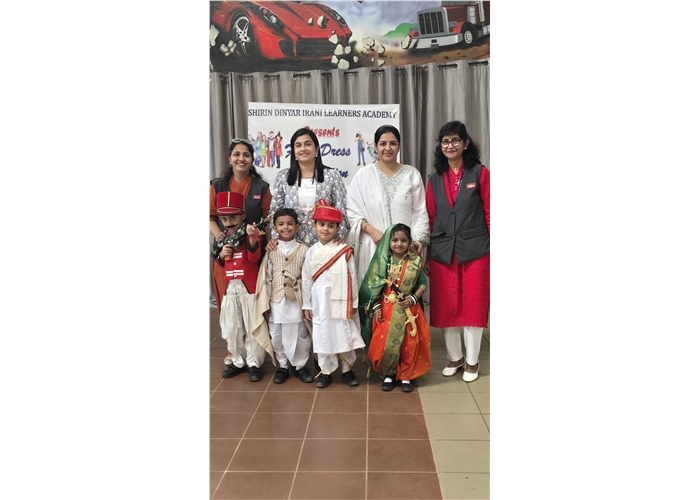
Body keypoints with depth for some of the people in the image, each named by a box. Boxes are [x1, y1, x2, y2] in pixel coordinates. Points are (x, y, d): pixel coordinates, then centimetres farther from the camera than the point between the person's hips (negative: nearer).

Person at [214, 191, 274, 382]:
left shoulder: (252, 234, -8)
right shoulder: (224, 238, 11)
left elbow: (254, 257, -23)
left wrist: (252, 238, -39)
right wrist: (221, 255, -3)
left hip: (249, 287, -6)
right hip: (230, 288, 6)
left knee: (253, 327, 2)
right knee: (232, 328, 13)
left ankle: (254, 363, 13)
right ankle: (237, 362, 28)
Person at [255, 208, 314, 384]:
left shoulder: (303, 250, -3)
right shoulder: (271, 251, -1)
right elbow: (265, 278, 1)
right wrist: (265, 303, -3)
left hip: (297, 302, -1)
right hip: (276, 302, 1)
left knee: (300, 335, 8)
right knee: (277, 337, 11)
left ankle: (299, 365, 27)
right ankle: (282, 366, 29)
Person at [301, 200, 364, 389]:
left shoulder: (345, 251, -4)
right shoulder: (312, 252, 2)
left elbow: (352, 278, -2)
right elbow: (306, 280, 6)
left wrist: (353, 302, -2)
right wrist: (307, 305, 6)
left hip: (341, 300, -2)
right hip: (320, 301, 2)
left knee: (344, 335, 7)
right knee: (323, 336, 8)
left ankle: (347, 369, 24)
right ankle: (325, 371, 22)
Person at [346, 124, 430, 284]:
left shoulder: (412, 174, 7)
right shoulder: (364, 174, 4)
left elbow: (420, 212, 6)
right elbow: (352, 211, 1)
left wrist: (417, 239, -6)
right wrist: (371, 230, -11)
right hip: (373, 247, -1)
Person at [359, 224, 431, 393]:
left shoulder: (416, 262, -3)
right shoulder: (383, 261, -3)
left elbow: (423, 284, 2)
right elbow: (374, 287, -1)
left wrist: (413, 299, -12)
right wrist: (377, 307, -6)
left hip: (408, 310, 0)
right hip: (386, 309, 0)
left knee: (409, 344, 3)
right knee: (385, 343, 0)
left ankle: (406, 375, 21)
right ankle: (388, 373, 20)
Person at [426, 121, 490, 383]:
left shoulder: (480, 173, 0)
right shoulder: (434, 179, 9)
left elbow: (490, 213, -1)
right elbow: (431, 219, 10)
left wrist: (493, 249, -5)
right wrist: (425, 252, 6)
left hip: (475, 251, -3)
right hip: (442, 253, 3)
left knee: (472, 306, 5)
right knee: (446, 307, 8)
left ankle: (472, 361, 20)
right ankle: (454, 357, 26)